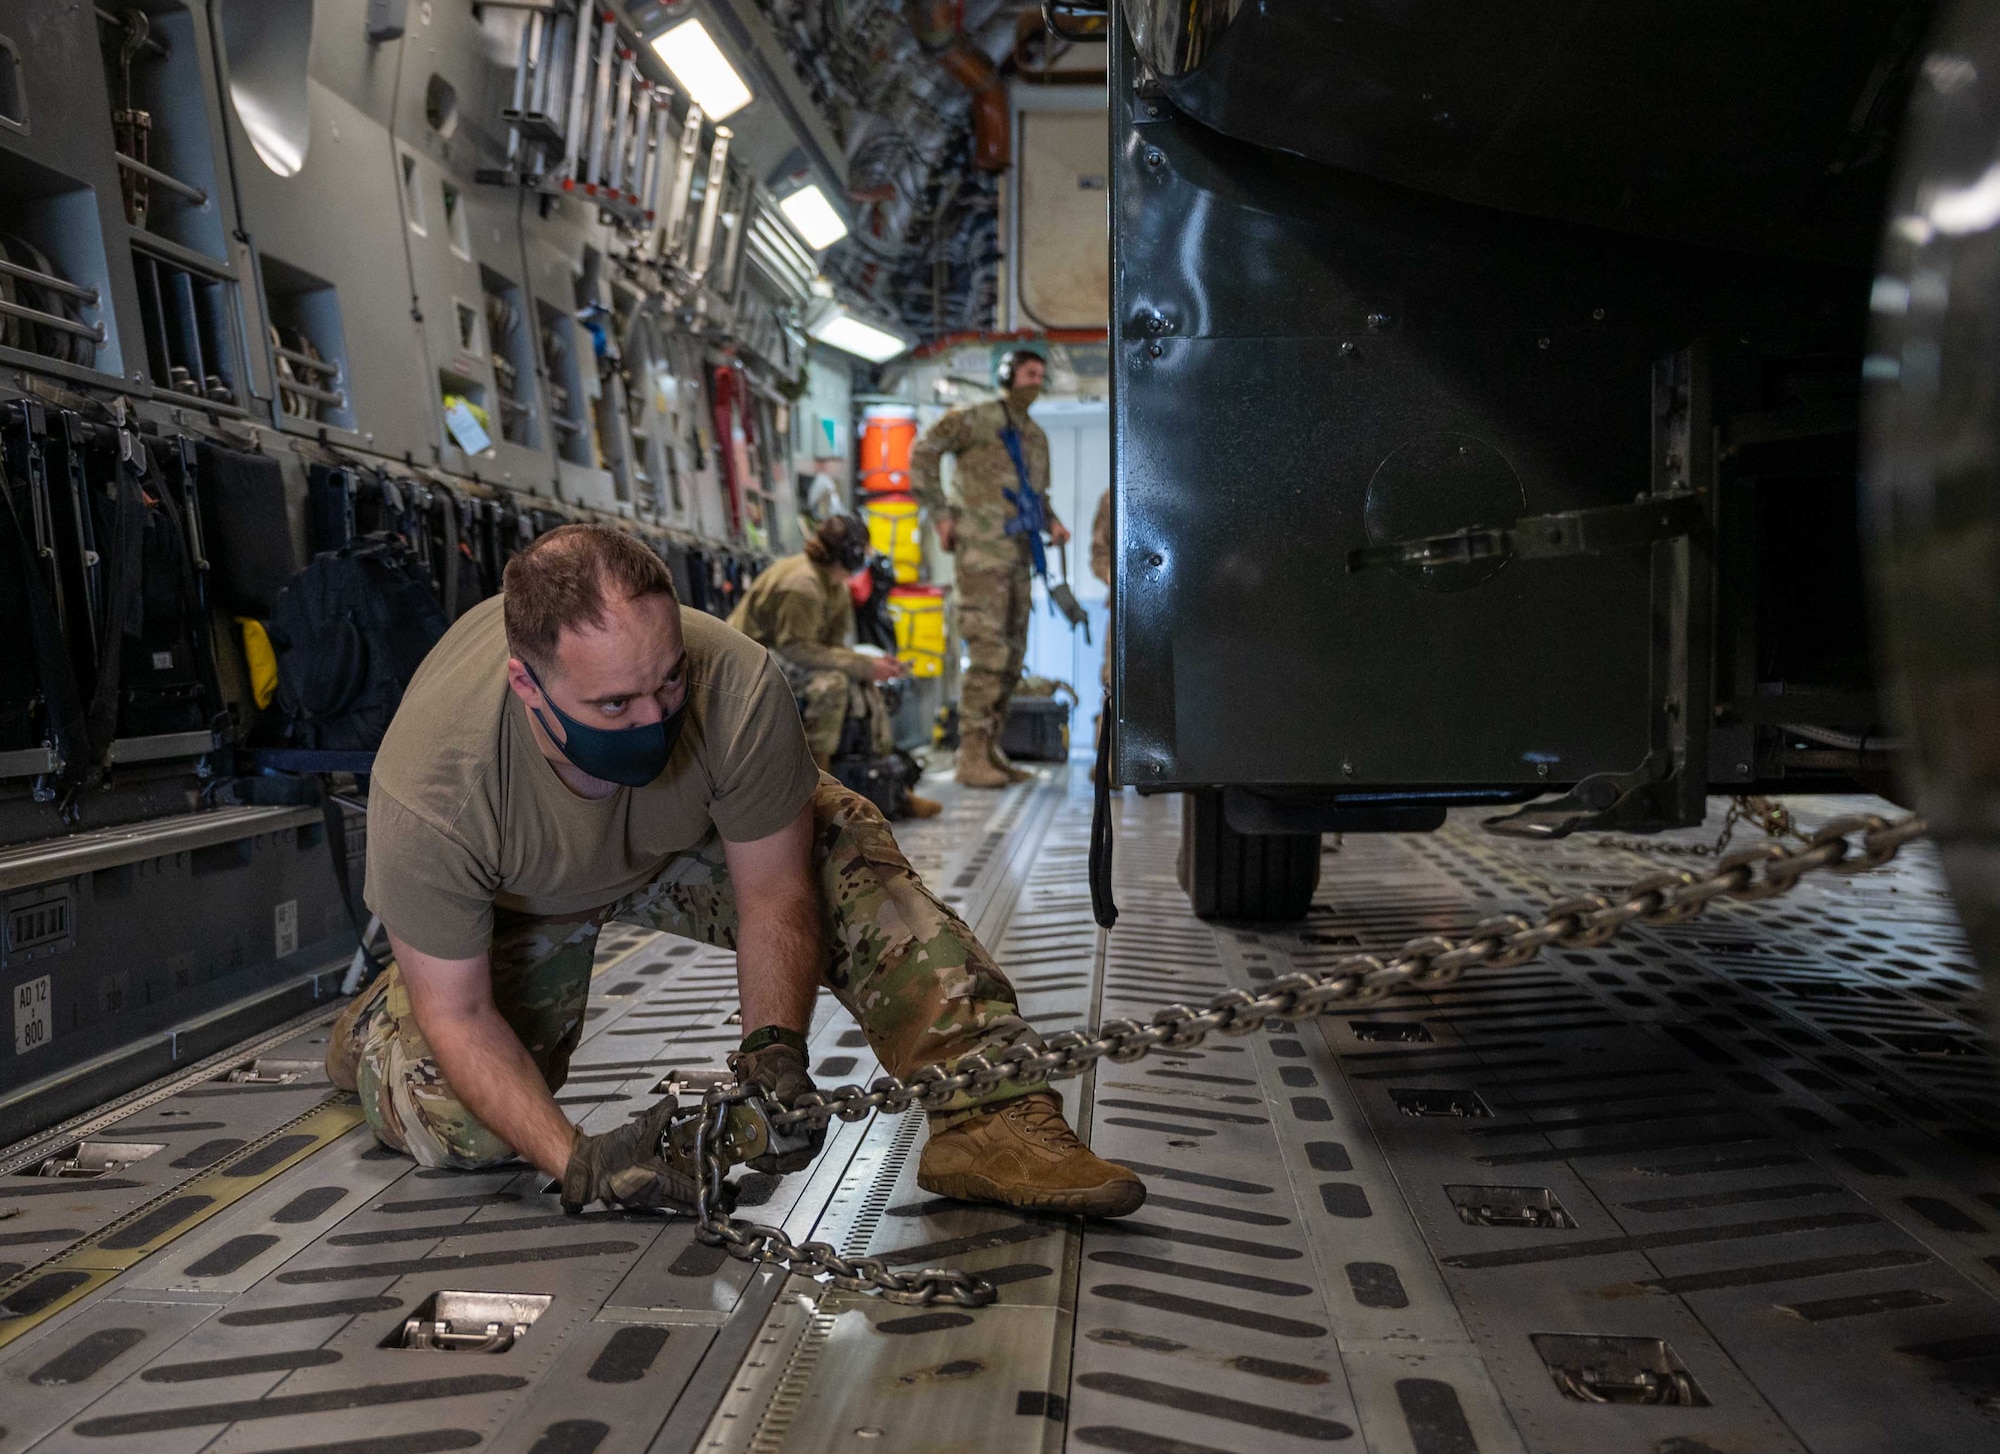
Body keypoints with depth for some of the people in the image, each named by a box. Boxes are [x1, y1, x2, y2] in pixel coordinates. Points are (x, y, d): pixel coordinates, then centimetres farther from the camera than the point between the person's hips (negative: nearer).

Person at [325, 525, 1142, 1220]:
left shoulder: (735, 685, -37)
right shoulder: (426, 788, -39)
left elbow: (774, 893, -22)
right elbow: (455, 1014, -26)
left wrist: (773, 1046, -36)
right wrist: (574, 1165, -37)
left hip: (686, 846, 1)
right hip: (519, 900, -1)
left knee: (848, 846, -25)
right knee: (452, 1125, -16)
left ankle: (984, 1120, -26)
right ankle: (370, 1033, 19)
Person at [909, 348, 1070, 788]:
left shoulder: (1037, 437, 20)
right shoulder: (976, 419, -2)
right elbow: (922, 452, -3)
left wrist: (1053, 522, 6)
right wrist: (939, 514, -8)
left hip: (1017, 554, 8)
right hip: (982, 550, -8)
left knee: (1011, 656, 8)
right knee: (988, 652, -14)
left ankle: (990, 750, 15)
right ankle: (971, 757, -11)